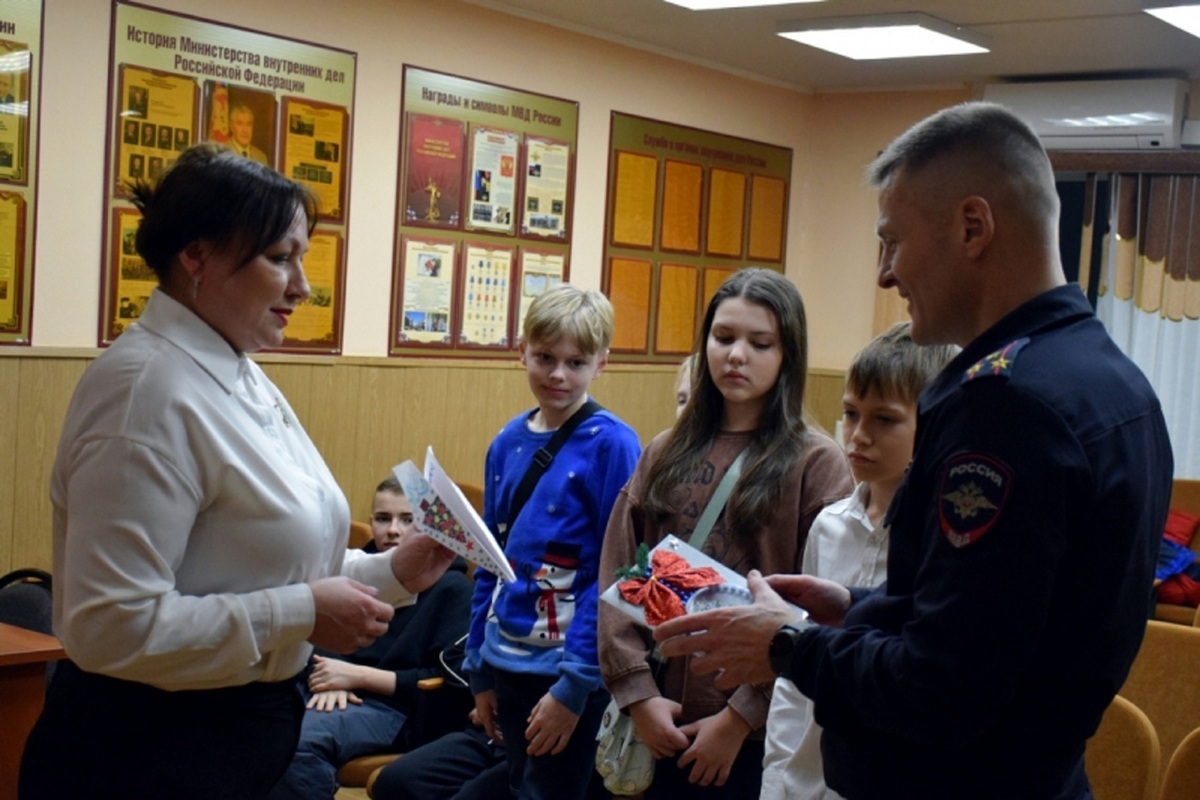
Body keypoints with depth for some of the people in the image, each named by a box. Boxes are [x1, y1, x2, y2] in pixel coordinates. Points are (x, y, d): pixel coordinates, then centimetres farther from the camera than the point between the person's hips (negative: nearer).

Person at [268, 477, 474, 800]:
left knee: (300, 742, -36)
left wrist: (358, 676, -10)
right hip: (335, 697, 5)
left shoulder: (451, 588, 5)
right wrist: (329, 679, -7)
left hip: (395, 706, -5)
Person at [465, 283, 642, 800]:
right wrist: (478, 666, 10)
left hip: (568, 667, -6)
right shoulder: (507, 443, 4)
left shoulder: (611, 445, -13)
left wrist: (574, 683, -17)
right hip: (506, 660, 6)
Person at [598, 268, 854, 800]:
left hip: (759, 730, -3)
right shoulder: (665, 454, 8)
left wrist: (742, 715, -13)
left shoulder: (817, 463, -5)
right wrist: (638, 692, -7)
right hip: (661, 723, 4)